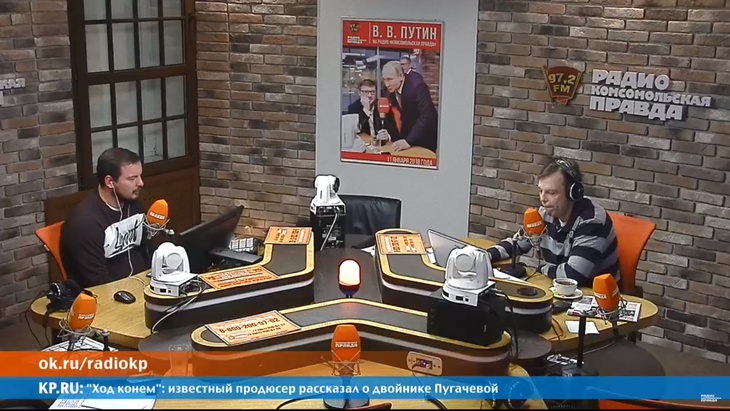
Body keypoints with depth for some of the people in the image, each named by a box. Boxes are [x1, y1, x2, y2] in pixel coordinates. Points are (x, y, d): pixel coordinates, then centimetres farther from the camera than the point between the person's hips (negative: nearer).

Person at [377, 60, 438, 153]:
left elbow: (426, 116, -30)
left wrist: (408, 141, -35)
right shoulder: (390, 91, -3)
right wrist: (389, 135, -18)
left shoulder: (417, 85, -24)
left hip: (427, 140, -5)